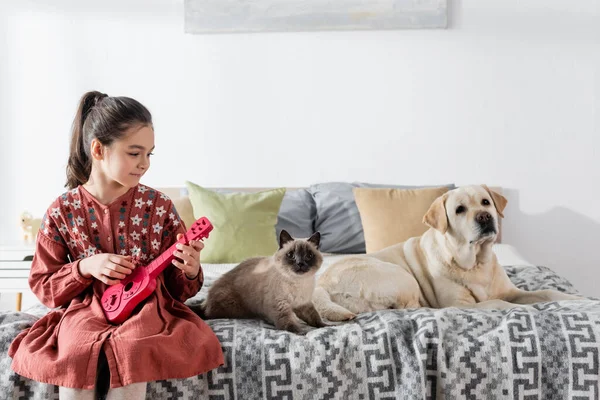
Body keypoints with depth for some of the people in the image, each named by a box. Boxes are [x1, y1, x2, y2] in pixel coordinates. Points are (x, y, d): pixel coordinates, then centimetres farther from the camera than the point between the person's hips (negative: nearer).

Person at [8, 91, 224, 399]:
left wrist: (190, 271, -17)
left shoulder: (159, 206, 0)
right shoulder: (63, 211, -1)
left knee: (130, 352, -33)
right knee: (75, 355, -33)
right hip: (84, 310, 0)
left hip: (145, 308, 0)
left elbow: (177, 289, 7)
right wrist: (85, 267, -12)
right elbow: (42, 285, 6)